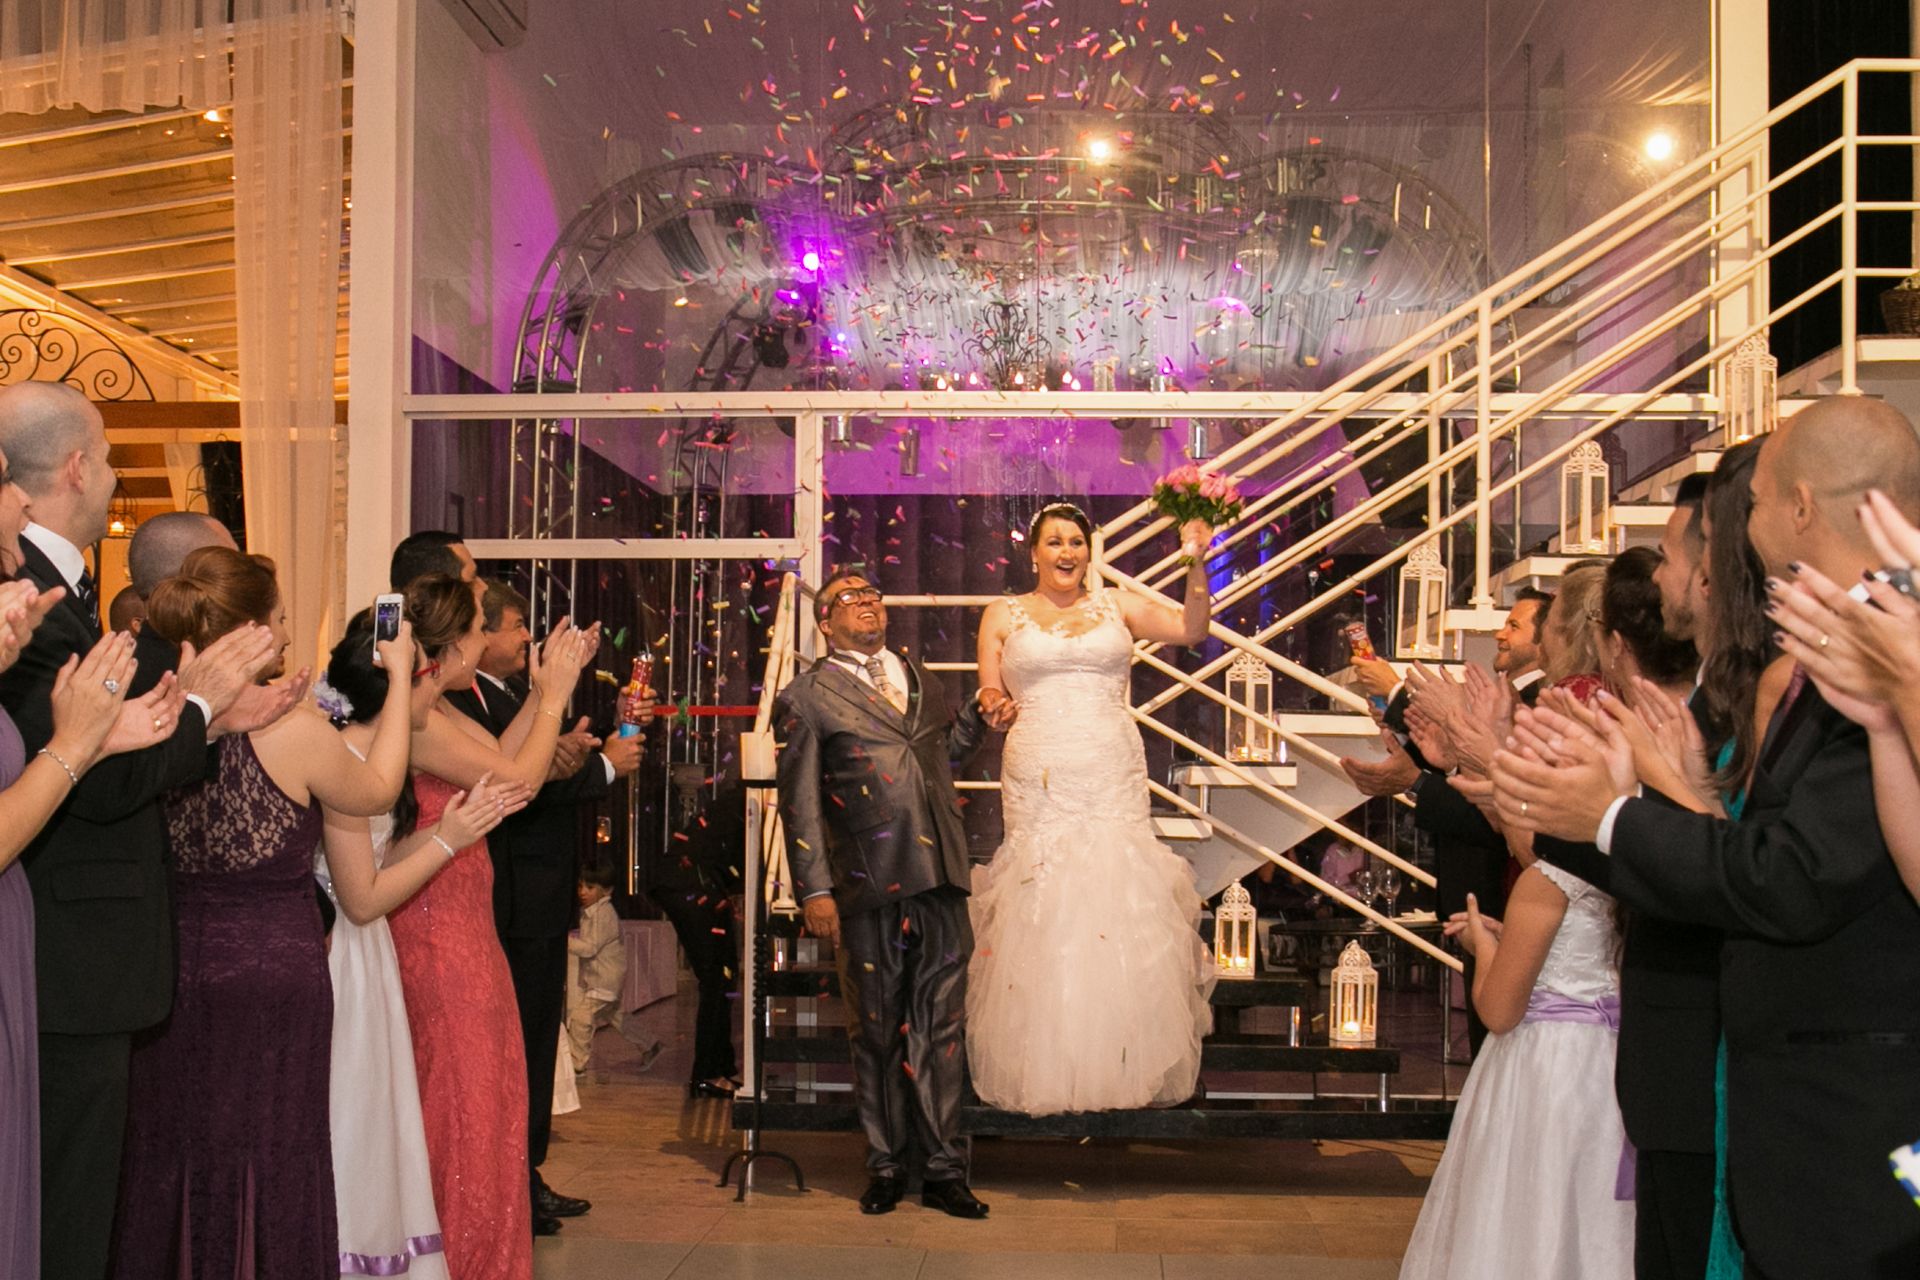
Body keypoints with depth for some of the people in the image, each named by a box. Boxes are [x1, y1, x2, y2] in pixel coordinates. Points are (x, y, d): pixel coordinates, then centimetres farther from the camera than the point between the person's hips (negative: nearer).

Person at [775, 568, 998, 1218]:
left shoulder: (919, 678, 18)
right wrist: (814, 889, -7)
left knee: (941, 1028, 5)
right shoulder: (807, 697, 3)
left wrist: (982, 712, 15)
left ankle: (943, 1170, 14)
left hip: (939, 879, 4)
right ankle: (886, 1166, 22)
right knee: (877, 1031, 7)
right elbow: (799, 801, -1)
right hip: (869, 886, -3)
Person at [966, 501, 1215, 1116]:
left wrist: (1196, 563, -8)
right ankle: (1042, 1071, 6)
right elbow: (988, 695, 10)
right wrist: (991, 703, -13)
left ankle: (1124, 1064, 6)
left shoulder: (1116, 606, 14)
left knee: (1120, 907, -3)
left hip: (1113, 783, 1)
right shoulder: (1004, 614, 13)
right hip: (1039, 783, -1)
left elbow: (1190, 629, 3)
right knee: (1041, 919, -3)